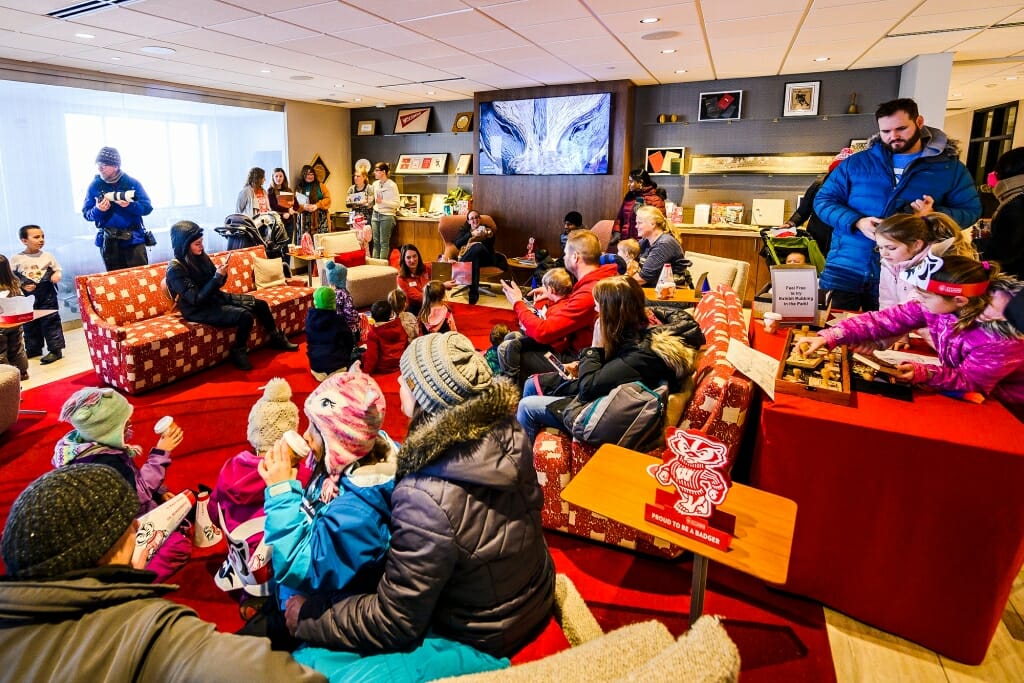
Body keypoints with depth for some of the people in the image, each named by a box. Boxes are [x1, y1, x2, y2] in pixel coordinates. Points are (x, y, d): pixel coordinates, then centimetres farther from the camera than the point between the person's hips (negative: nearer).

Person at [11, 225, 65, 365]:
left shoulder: (48, 256, -1)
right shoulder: (16, 259, -1)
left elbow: (57, 270, 7)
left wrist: (57, 275, -14)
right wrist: (22, 286, -12)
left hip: (47, 295, -2)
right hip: (27, 297, 2)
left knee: (50, 321, -2)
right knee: (29, 323, 13)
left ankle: (55, 349, 3)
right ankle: (33, 349, 28)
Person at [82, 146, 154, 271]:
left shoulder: (132, 183, 0)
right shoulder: (94, 186, 4)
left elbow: (147, 207, -4)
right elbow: (86, 213, 6)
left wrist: (130, 205, -22)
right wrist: (97, 210, -15)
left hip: (133, 239, -2)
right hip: (108, 242, 2)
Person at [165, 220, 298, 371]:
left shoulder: (200, 256, 0)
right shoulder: (175, 269, -21)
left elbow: (217, 285, 9)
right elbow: (196, 299, -26)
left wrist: (222, 272, -13)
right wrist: (218, 276, -26)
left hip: (215, 297, 8)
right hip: (198, 310, -8)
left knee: (260, 304, 2)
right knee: (245, 316, -26)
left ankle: (276, 338, 21)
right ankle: (238, 352, -3)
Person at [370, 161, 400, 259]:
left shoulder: (392, 185, -8)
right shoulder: (375, 184, 11)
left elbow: (397, 204, -12)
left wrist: (382, 202, -21)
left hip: (386, 216, -6)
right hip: (375, 215, 6)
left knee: (384, 243, -4)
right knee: (376, 242, 6)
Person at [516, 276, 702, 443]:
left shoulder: (642, 354, -33)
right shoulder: (642, 331, -7)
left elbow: (587, 388, -29)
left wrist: (596, 347, -19)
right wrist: (581, 368, -4)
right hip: (600, 393, 9)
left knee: (526, 406, -2)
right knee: (533, 384, 14)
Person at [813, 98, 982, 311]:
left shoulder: (949, 168, 7)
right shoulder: (856, 162, 5)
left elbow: (971, 210, 9)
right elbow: (823, 200, 4)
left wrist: (935, 214, -13)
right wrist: (856, 222, -13)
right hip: (845, 269, 0)